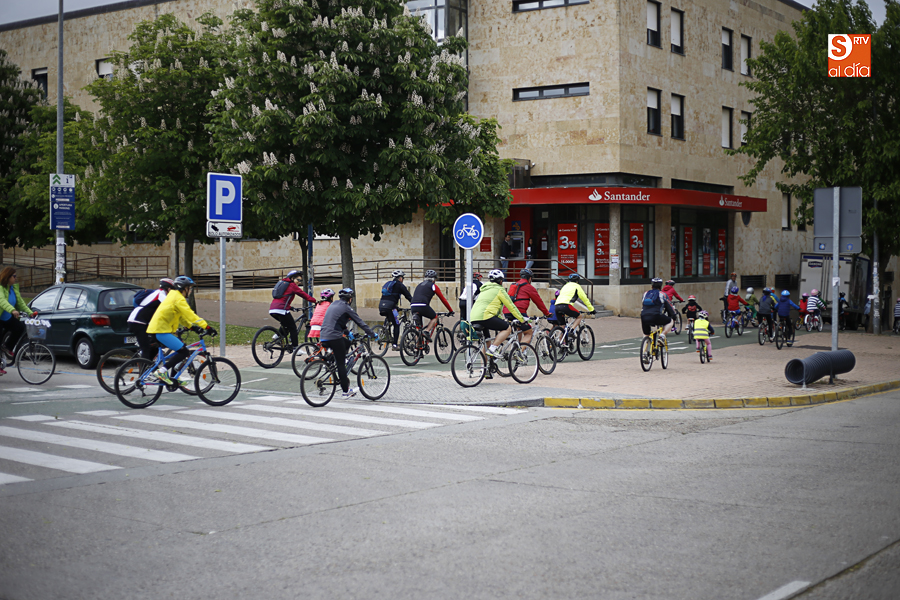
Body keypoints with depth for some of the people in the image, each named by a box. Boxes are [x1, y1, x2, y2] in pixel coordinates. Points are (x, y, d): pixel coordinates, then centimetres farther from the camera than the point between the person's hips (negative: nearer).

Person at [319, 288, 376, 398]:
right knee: (341, 364, 0)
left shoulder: (333, 305, 20)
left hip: (324, 337, 8)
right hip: (334, 337, -8)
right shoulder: (346, 307, -4)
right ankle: (346, 390, 4)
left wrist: (347, 332, 44)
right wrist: (372, 334, 4)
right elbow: (360, 322, -3)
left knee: (347, 343, 27)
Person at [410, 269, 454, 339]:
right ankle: (427, 331, 2)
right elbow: (443, 299, 15)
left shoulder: (419, 285, 30)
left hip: (413, 306, 5)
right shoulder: (433, 285, 13)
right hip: (423, 306, -5)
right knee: (435, 317, 20)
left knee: (419, 327, 19)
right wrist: (451, 311, 23)